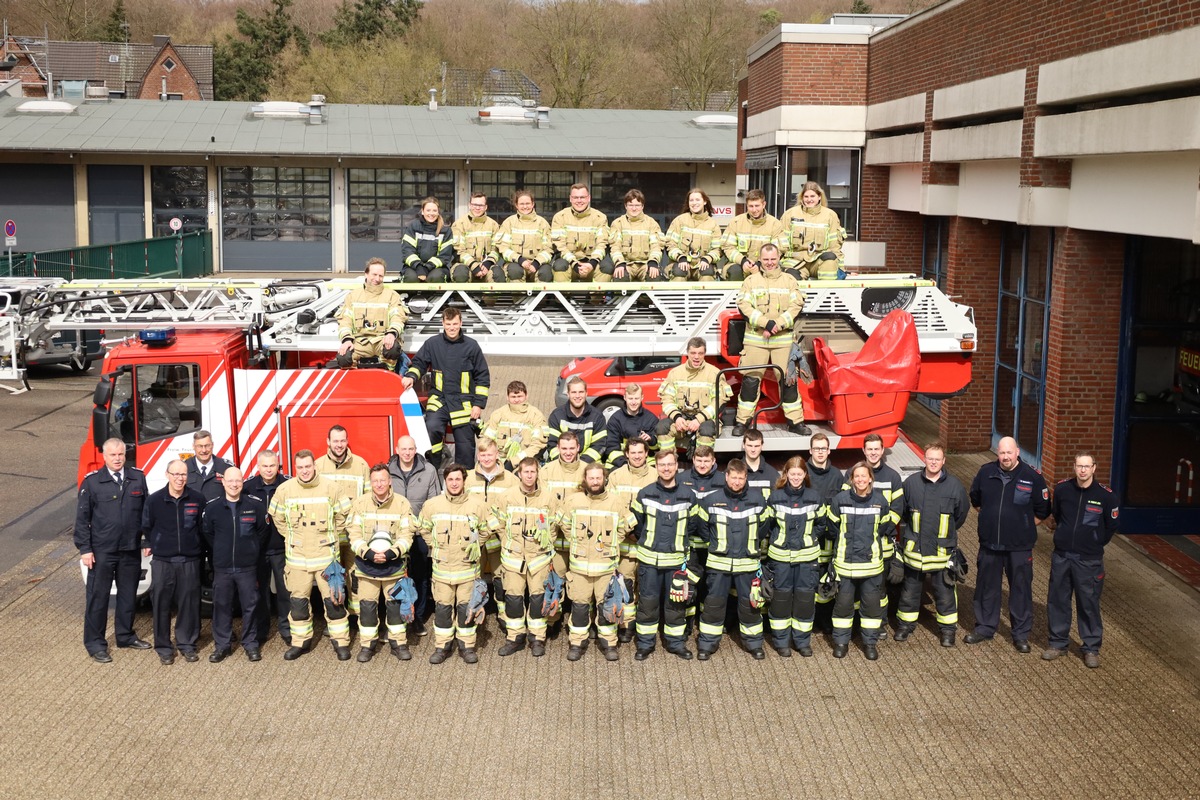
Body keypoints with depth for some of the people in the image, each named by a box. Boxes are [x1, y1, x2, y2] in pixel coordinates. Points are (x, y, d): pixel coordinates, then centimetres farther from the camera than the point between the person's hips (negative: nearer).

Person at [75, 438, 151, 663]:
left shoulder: (138, 478, 3)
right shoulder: (92, 482, -6)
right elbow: (82, 518, -4)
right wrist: (84, 549, -8)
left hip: (131, 549, 3)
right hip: (102, 551, -3)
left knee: (128, 594, 15)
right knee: (97, 597, 3)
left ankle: (125, 635, 31)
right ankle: (95, 644, 13)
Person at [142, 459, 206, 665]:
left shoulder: (197, 499, -2)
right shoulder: (154, 500, -3)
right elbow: (146, 527, 12)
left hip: (190, 561, 0)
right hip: (162, 561, 0)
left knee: (189, 603, 4)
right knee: (161, 605, 2)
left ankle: (187, 644, 18)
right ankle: (163, 647, 13)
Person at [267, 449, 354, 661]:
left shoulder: (331, 488, -8)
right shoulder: (284, 490, -3)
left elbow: (343, 514, 5)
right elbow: (277, 518, 13)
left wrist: (332, 536, 7)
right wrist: (291, 537, 12)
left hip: (326, 555, -2)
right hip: (297, 556, 2)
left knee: (334, 600, 1)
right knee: (298, 602, 9)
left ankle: (341, 642, 12)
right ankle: (301, 641, 22)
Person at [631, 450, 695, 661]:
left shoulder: (688, 495, -1)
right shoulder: (645, 494, -3)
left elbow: (693, 525, 9)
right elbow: (635, 523, 9)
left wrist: (682, 545, 7)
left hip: (677, 559, 1)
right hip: (649, 559, 0)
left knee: (676, 602, 8)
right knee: (648, 601, 5)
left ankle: (676, 642, 22)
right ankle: (645, 643, 16)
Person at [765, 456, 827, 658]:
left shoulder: (815, 497, 0)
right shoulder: (775, 497, -4)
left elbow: (822, 523, 12)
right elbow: (768, 524, 7)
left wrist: (811, 540, 6)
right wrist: (774, 541, 2)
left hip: (807, 557, 1)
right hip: (780, 556, -1)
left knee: (805, 597, 4)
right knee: (781, 596, 4)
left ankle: (802, 641, 17)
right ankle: (781, 640, 15)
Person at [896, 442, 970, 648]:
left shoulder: (954, 486, -4)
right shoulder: (911, 482, -3)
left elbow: (961, 514, 10)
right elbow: (902, 511, 12)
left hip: (942, 551, -1)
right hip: (914, 548, 1)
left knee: (945, 592, 6)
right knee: (910, 590, 13)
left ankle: (948, 628, 21)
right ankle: (906, 623, 28)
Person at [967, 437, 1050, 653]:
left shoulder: (1032, 477, -9)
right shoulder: (985, 472, -1)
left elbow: (1042, 511, 2)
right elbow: (975, 499, 18)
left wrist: (1024, 528, 2)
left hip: (1019, 547, -3)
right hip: (989, 544, 3)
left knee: (1021, 589, 5)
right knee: (987, 587, 13)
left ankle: (1021, 634, 17)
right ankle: (985, 627, 28)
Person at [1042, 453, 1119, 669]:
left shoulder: (1106, 495, -10)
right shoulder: (1062, 489, -3)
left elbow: (1111, 526, 4)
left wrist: (1094, 545, 9)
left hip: (1089, 560, -3)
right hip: (1061, 556, 3)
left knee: (1089, 604, 2)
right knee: (1057, 600, 9)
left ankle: (1092, 648, 14)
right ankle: (1058, 643, 23)